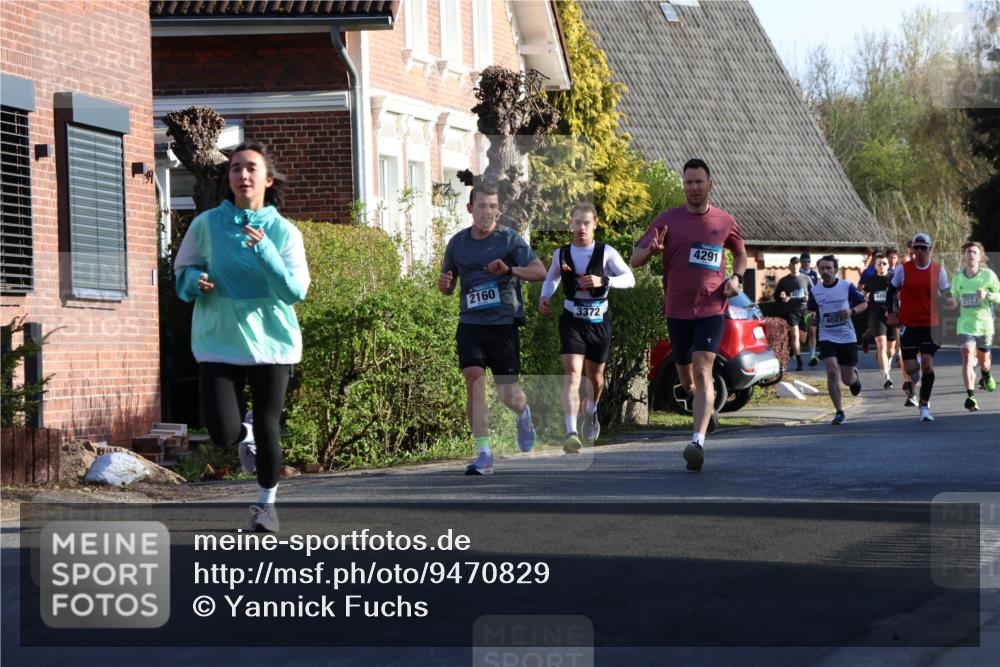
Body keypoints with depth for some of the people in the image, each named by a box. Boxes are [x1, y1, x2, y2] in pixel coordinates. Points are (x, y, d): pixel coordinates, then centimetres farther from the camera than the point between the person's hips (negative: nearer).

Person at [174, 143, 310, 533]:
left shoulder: (283, 232, -2)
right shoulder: (207, 225, 0)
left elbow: (295, 290, -10)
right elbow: (182, 272, 11)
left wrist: (265, 253, -24)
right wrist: (196, 281, -12)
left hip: (270, 341, 0)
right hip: (218, 341, 0)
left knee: (267, 427, 0)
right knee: (224, 433, -9)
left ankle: (266, 502, 26)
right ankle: (246, 437, 30)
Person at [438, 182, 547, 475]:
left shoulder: (510, 239, -2)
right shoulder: (458, 242, 9)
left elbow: (540, 271, -10)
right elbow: (447, 287, 18)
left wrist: (509, 269, -26)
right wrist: (444, 283, -6)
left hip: (503, 323, -2)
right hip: (470, 323, 2)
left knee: (508, 395, 2)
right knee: (474, 381, -16)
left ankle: (523, 414, 40)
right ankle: (484, 454, -14)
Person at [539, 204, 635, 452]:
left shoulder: (606, 253, -5)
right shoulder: (561, 254, 2)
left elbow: (629, 279, -7)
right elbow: (551, 278, 21)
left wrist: (604, 281, -22)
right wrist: (544, 297, 1)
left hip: (599, 320, 1)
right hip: (572, 320, -1)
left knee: (595, 375, 16)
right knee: (572, 374, -18)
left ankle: (591, 411, 51)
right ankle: (571, 433, -28)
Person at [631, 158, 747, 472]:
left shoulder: (725, 221, 4)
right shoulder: (668, 220, 1)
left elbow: (741, 252, 23)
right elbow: (634, 260, -2)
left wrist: (736, 278, 3)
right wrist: (651, 250, -25)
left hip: (711, 308, -2)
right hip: (677, 309, 2)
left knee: (702, 369, -19)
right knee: (687, 381, 12)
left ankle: (698, 441, -27)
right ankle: (709, 404, 47)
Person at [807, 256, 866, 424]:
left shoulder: (847, 287, -5)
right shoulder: (815, 291, 1)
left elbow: (864, 303, 4)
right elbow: (812, 312, 14)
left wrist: (852, 311, -15)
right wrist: (812, 320, -9)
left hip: (847, 337, -1)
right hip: (827, 337, 1)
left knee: (847, 380, 4)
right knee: (832, 371, -19)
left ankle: (855, 375, 44)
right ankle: (839, 412, -9)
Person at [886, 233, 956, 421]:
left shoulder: (938, 270, 1)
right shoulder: (904, 270, -1)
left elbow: (946, 293, 9)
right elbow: (892, 291, 10)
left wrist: (950, 301, -13)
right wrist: (892, 312, 1)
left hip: (931, 324, 0)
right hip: (908, 324, 0)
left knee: (927, 364, -10)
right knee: (910, 367, -4)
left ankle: (925, 406, 0)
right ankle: (913, 385, 34)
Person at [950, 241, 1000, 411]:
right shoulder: (957, 278, 1)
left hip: (984, 322, 0)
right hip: (965, 323, 0)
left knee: (984, 359, 17)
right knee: (967, 357, -19)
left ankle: (986, 376, 54)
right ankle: (970, 396, -23)